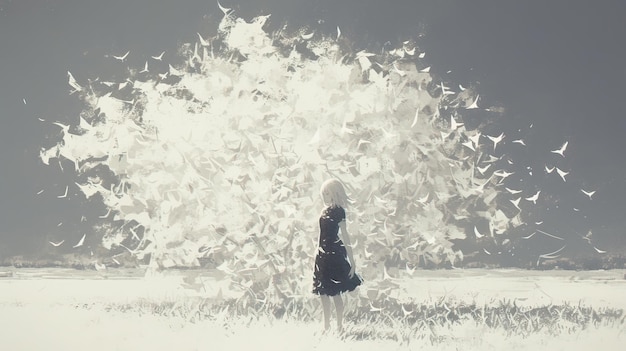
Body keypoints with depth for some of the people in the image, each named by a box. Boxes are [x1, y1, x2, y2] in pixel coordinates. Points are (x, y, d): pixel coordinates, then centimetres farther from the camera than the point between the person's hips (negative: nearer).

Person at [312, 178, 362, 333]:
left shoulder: (338, 211, -11)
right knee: (323, 292, 11)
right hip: (323, 254, 8)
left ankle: (340, 326, 5)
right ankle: (326, 326, 20)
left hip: (334, 255, -8)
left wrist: (352, 261, -15)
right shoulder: (325, 210, 11)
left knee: (335, 293, -4)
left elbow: (345, 237, -13)